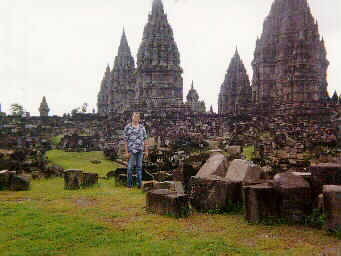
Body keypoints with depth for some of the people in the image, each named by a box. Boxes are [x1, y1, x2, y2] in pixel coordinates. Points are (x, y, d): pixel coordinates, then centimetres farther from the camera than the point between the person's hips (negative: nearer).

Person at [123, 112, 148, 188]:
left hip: (140, 150, 3)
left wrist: (146, 151, 6)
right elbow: (125, 140, -2)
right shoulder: (127, 127, -2)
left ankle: (139, 182, 12)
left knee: (139, 167, 6)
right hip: (131, 150, -3)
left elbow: (145, 139, 10)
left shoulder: (142, 127, 8)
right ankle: (129, 183, 11)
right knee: (130, 167, 3)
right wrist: (126, 152, -7)